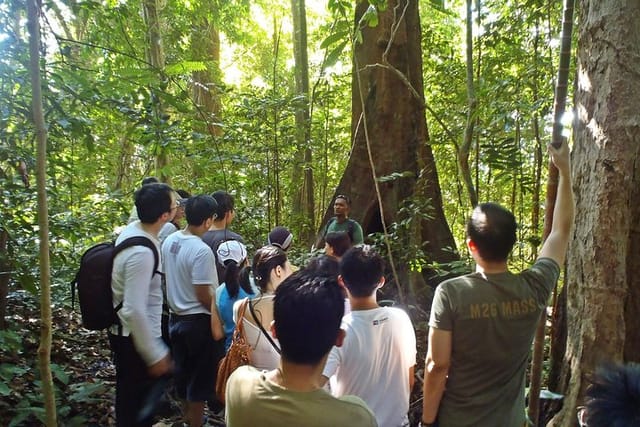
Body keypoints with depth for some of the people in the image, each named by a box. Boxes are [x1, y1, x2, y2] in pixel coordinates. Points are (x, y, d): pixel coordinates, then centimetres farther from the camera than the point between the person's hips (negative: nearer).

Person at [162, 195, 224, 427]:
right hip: (197, 320, -8)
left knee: (183, 370, 23)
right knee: (200, 376, 9)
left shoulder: (169, 241, -1)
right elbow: (203, 295, -22)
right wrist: (218, 316, -8)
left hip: (176, 316, 8)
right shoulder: (202, 250, -25)